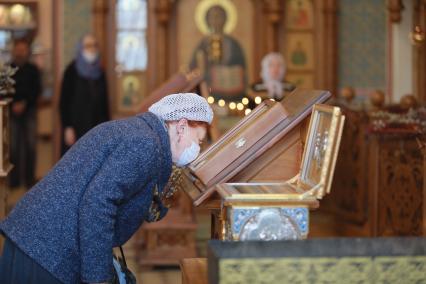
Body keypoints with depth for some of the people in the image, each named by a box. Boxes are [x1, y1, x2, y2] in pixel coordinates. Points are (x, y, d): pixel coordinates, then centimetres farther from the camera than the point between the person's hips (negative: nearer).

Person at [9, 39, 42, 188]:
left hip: (29, 110, 0)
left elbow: (37, 90, 1)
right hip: (12, 112, 0)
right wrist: (13, 105, -10)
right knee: (13, 146, -3)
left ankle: (29, 178, 5)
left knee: (30, 146, -2)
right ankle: (14, 179, 3)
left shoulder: (33, 70, 7)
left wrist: (24, 103, -11)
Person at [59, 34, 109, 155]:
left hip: (97, 127, 4)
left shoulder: (100, 72, 9)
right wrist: (67, 127, -11)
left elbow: (104, 102, 13)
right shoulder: (72, 70, -4)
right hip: (77, 126, -4)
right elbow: (64, 101, -5)